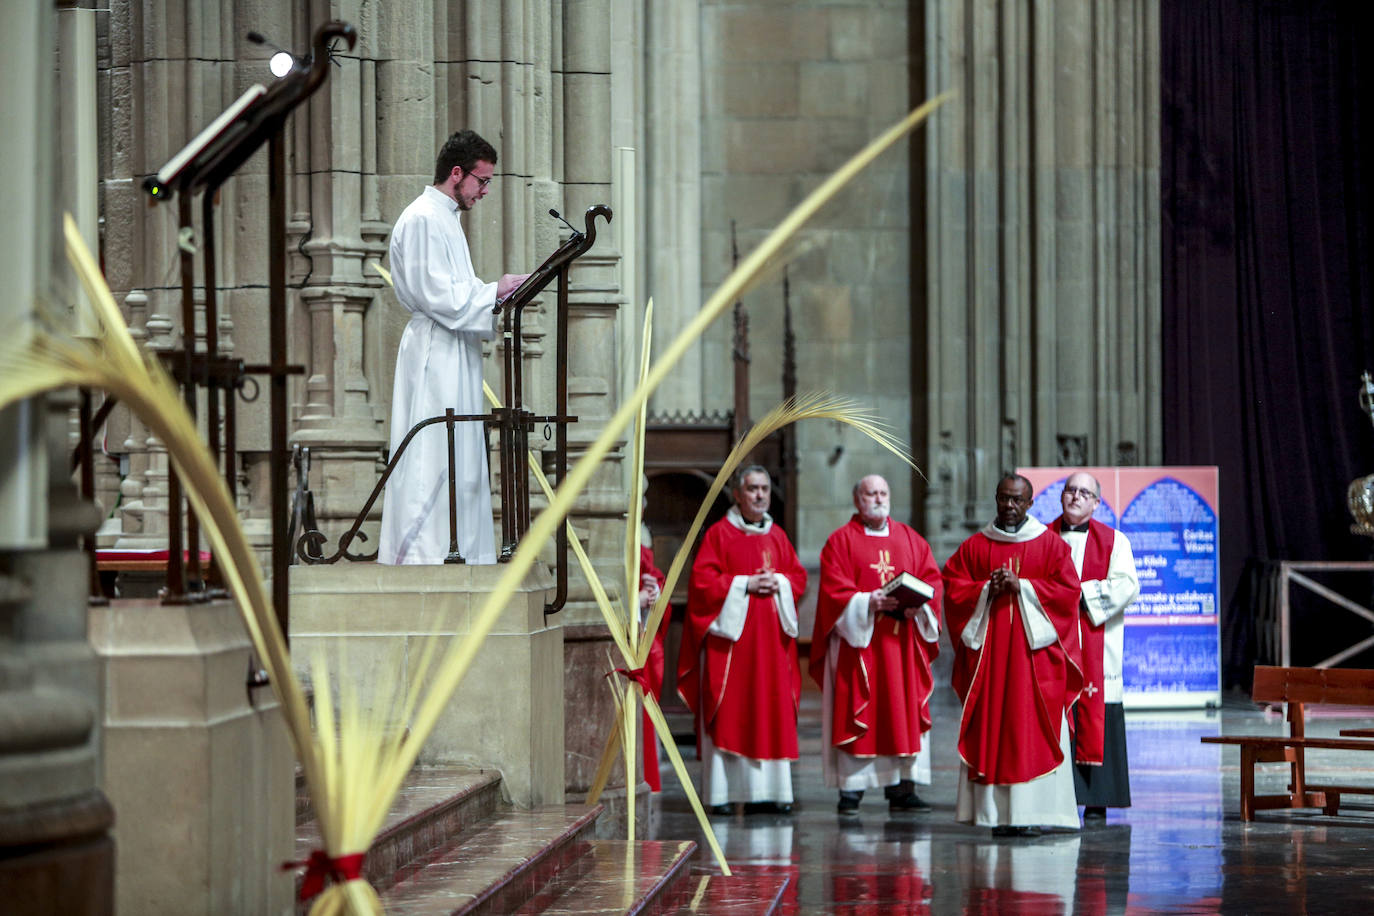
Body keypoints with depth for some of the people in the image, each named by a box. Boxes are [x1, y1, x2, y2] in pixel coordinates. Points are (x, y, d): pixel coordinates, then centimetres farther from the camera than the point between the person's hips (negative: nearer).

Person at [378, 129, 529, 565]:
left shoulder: (447, 218, 20)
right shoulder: (423, 219, -13)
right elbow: (435, 295, -20)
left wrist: (495, 294, 9)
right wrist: (493, 292, -14)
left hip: (455, 357, 11)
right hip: (435, 357, -11)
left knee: (463, 460, 10)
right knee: (432, 460, -11)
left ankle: (456, 553, 12)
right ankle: (420, 553, -11)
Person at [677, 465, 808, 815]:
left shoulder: (777, 536, 15)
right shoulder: (719, 534, -1)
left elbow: (799, 576, 16)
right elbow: (702, 580, -8)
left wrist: (778, 582, -5)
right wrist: (744, 584, -14)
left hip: (771, 636, 5)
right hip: (730, 633, -5)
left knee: (773, 713, 1)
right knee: (728, 714, -7)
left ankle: (768, 791, 4)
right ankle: (721, 794, -7)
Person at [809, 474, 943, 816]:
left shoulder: (911, 539, 15)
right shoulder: (841, 541, 3)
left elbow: (933, 580, 8)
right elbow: (834, 589, -6)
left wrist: (916, 603, -12)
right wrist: (869, 602, -20)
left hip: (902, 638, 4)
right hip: (856, 636, -4)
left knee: (903, 710, 1)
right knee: (855, 711, -6)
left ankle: (902, 788, 4)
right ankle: (850, 790, -5)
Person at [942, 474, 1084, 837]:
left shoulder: (1051, 544, 7)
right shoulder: (975, 546, 11)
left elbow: (1068, 588, -2)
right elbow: (952, 585, 7)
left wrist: (1022, 587, -11)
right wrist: (987, 589, -9)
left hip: (1034, 649, -2)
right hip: (987, 648, 2)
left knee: (1033, 726, -7)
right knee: (991, 725, -4)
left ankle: (1030, 812, -7)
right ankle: (997, 814, -2)